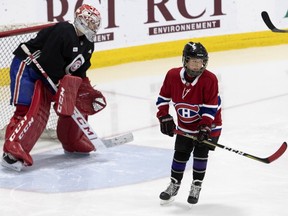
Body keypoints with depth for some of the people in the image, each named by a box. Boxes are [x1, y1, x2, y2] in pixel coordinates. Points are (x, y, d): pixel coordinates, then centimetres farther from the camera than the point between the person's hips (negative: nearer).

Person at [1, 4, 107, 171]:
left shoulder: (87, 44, 5)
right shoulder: (63, 32, -26)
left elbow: (79, 72, 12)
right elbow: (48, 64, -29)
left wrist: (89, 92, 2)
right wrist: (62, 88, -24)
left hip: (48, 76, 10)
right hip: (26, 68, -10)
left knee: (78, 102, 7)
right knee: (32, 109, -25)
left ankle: (72, 141, 22)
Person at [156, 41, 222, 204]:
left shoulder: (209, 79, -23)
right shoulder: (173, 75, -15)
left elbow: (211, 106, -21)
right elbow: (164, 97, 0)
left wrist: (205, 127, -24)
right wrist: (164, 117, -6)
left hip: (208, 124, -3)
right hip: (185, 126, 3)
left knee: (200, 153, -6)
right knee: (180, 154, 7)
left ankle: (196, 187, 9)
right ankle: (174, 185, 23)